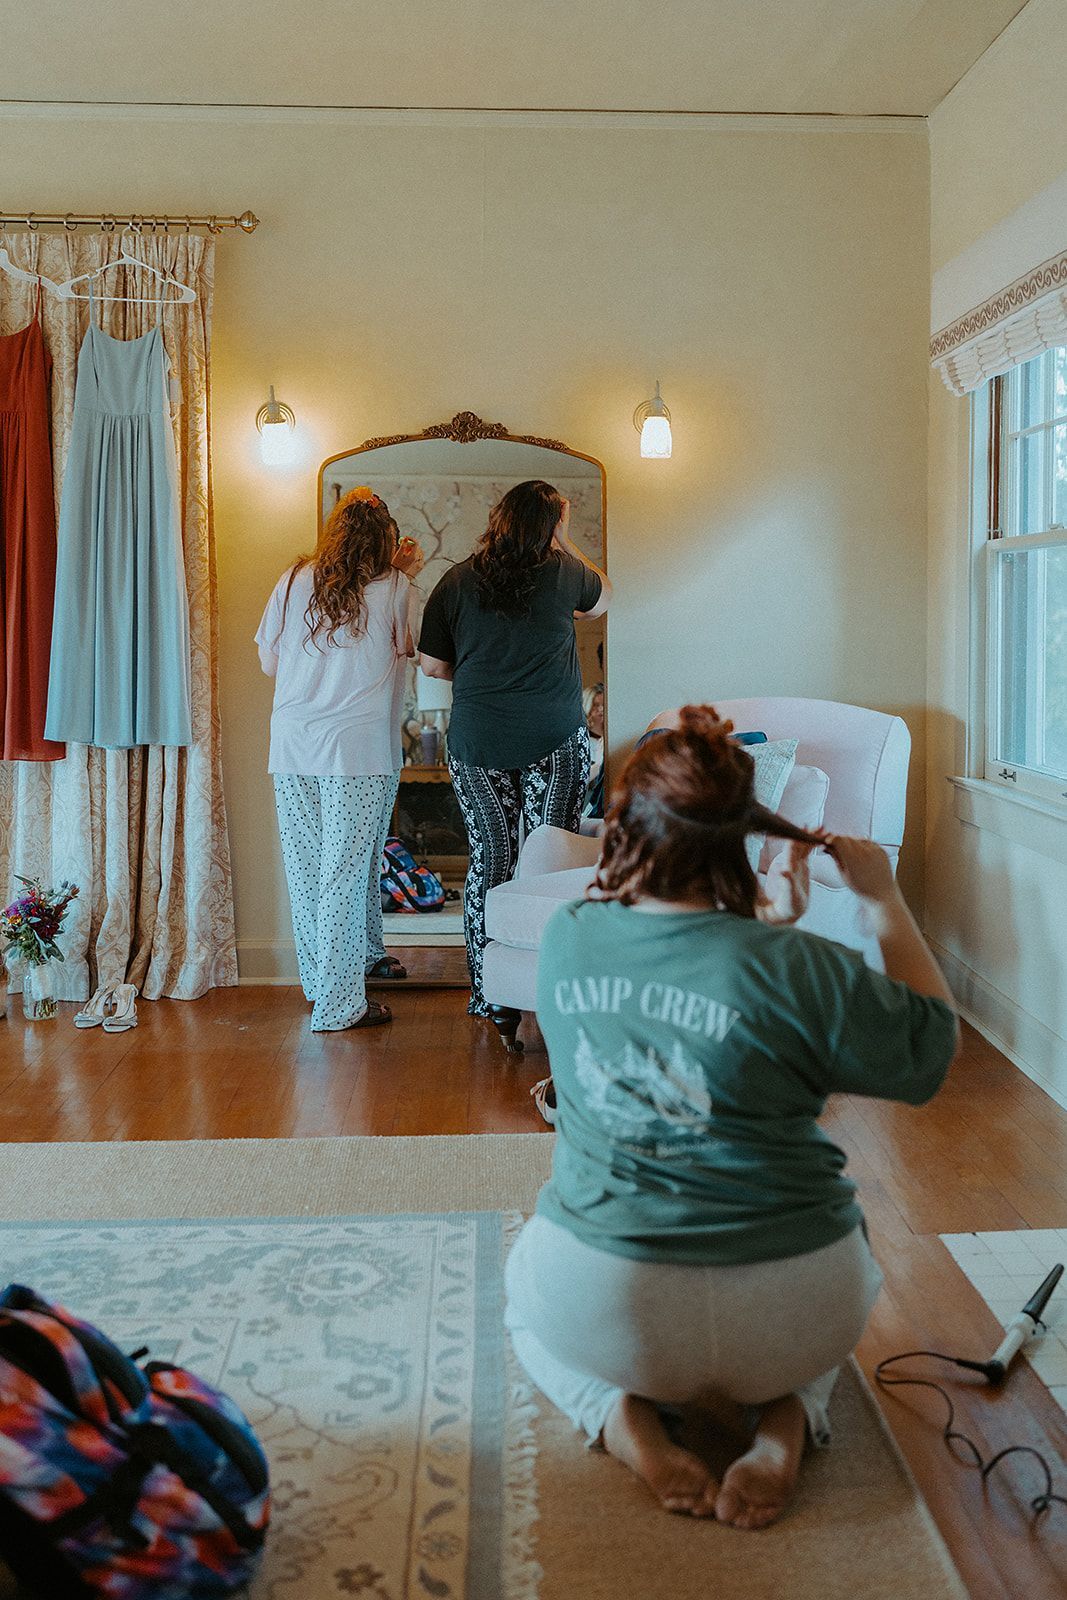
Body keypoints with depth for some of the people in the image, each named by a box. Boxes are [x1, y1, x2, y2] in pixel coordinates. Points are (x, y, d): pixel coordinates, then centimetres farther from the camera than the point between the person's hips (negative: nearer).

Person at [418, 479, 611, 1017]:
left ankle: (486, 994, 13)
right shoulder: (562, 571, -1)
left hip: (477, 745, 2)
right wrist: (564, 541, 26)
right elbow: (601, 598, 21)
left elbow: (432, 665, 7)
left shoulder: (457, 581, 2)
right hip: (554, 741, -2)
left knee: (489, 861, 8)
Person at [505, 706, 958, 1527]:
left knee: (527, 1280, 36)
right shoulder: (802, 970, -20)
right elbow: (935, 1044, -2)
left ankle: (627, 1418, 8)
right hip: (788, 1317, -1)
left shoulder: (566, 940, -8)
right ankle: (787, 1420, 8)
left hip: (601, 1312, 1)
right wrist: (885, 902, 4)